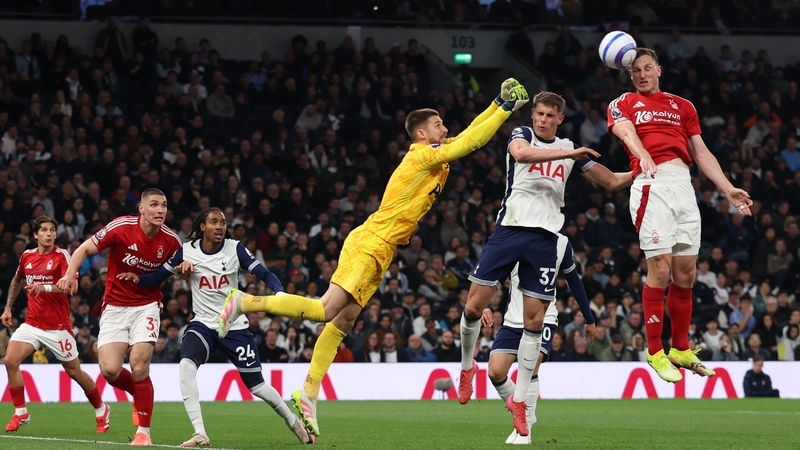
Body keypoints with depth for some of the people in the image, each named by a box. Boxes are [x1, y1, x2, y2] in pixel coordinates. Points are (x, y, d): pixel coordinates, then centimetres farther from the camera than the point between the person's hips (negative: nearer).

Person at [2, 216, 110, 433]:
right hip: (32, 323, 4)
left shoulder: (62, 256, -10)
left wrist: (45, 287, -40)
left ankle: (101, 411, 26)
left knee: (74, 371, 4)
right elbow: (17, 280, 26)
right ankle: (21, 413, -2)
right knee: (10, 360, -14)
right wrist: (8, 308, 22)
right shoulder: (27, 256, 6)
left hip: (58, 326, -4)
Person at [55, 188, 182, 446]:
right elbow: (84, 249, -5)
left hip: (147, 306, 0)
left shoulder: (171, 240, -7)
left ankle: (143, 432, -1)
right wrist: (70, 274, -20)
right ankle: (140, 394, 23)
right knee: (110, 370, -12)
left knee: (139, 367, -16)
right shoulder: (121, 227, -14)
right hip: (115, 306, 0)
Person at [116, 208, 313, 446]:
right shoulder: (187, 250, -5)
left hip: (235, 327, -1)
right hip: (203, 324, 1)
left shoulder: (235, 249, -7)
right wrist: (138, 278, -19)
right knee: (186, 365, -29)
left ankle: (292, 420, 35)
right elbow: (158, 276, 0)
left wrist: (280, 293, -28)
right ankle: (200, 435, -27)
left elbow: (265, 274, -10)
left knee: (256, 385, 5)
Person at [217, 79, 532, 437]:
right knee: (325, 311, -17)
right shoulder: (423, 155, -11)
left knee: (343, 320, 4)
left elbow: (467, 137, 26)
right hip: (368, 245, -10)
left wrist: (499, 105, 18)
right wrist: (506, 110, -8)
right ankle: (244, 303, -11)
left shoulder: (434, 157, 15)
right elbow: (470, 143, -16)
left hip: (378, 255, 10)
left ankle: (308, 395, 3)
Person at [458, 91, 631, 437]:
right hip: (510, 228, -2)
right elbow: (521, 153, -21)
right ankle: (467, 366, 22)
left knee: (534, 320, -2)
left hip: (545, 239, 2)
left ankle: (519, 399, 7)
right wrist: (569, 154, -26)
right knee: (474, 306, -5)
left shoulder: (570, 149, 15)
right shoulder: (521, 135, 5)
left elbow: (611, 181, 20)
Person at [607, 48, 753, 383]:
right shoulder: (623, 104, 13)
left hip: (684, 185, 4)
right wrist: (641, 153, -32)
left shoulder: (683, 106, 25)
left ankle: (681, 350, 15)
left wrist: (728, 189, 13)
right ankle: (655, 353, -4)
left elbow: (701, 153, 23)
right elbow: (626, 132, -9)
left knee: (685, 272, 4)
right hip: (652, 184, -4)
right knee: (660, 269, -11)